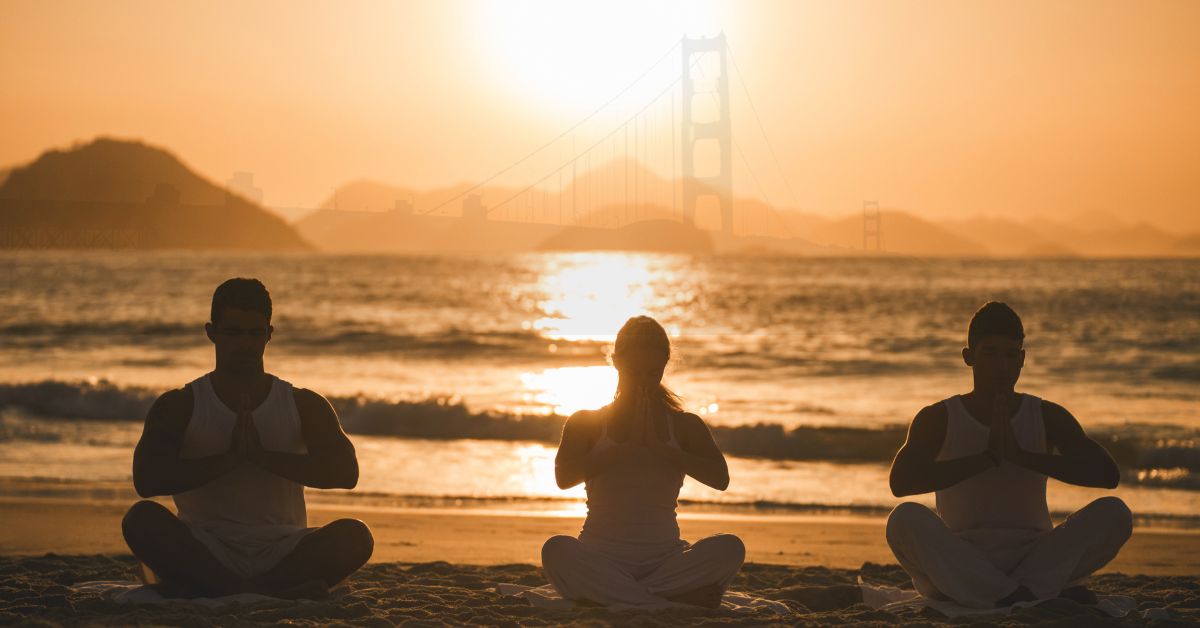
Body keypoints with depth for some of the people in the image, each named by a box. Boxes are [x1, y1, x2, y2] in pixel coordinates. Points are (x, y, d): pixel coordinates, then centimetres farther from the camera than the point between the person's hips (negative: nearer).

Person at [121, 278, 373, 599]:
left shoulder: (304, 406, 12)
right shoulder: (180, 406, 7)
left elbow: (345, 472, -4)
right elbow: (146, 480, -9)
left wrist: (263, 456, -14)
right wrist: (229, 458, -15)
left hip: (281, 554, 1)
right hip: (207, 554, -1)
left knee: (354, 535, -29)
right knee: (142, 518, -32)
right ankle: (274, 593, -40)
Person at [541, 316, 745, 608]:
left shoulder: (685, 426, 13)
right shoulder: (586, 423, 10)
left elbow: (720, 479, -4)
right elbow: (564, 477, -8)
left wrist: (658, 448, -8)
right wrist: (627, 447, -9)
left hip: (664, 558, 1)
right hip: (602, 557, -1)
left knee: (729, 548, -29)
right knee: (557, 550, -36)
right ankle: (672, 604, -35)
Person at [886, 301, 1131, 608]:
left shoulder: (1047, 417, 8)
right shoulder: (939, 419, 4)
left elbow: (1108, 474, -6)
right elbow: (900, 481, -14)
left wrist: (1024, 456, -15)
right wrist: (987, 457, -18)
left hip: (1033, 559, 1)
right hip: (960, 565, -1)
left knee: (1114, 513, -21)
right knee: (905, 518, -33)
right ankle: (1045, 593, -36)